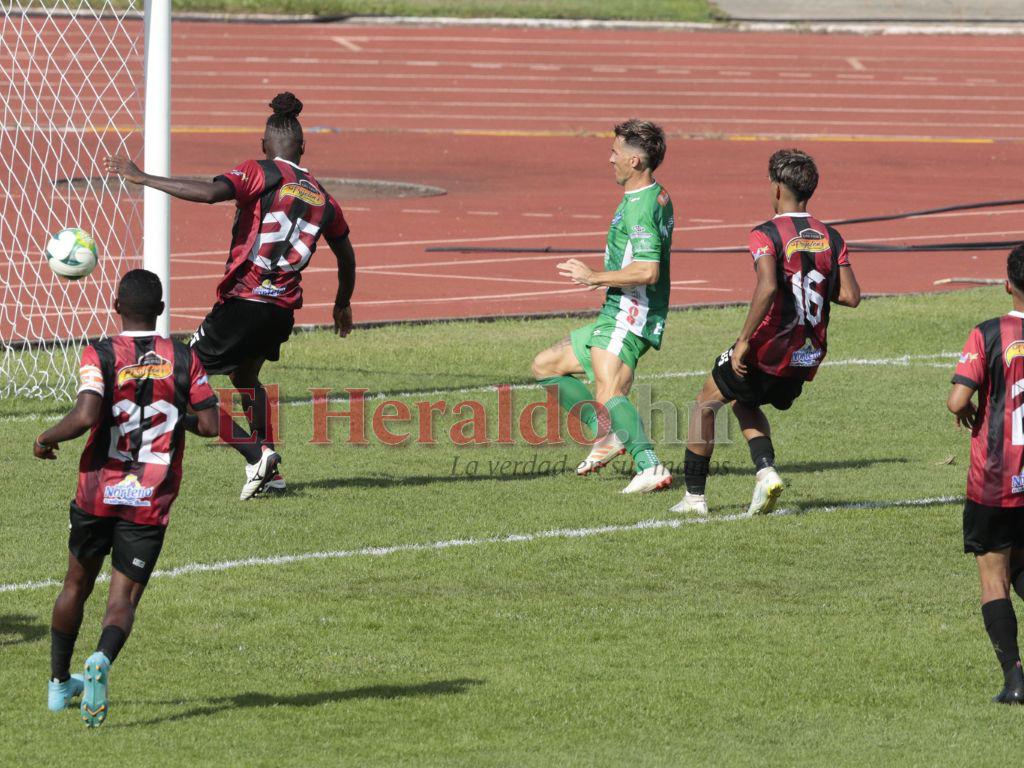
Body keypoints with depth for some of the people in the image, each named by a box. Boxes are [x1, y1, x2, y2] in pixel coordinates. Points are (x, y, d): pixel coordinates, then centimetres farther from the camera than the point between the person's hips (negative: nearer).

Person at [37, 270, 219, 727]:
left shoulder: (100, 355, -8)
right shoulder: (184, 359, -2)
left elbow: (85, 416, -23)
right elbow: (209, 425, -2)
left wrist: (46, 440, -5)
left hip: (97, 495, 0)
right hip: (151, 502, 0)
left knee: (77, 586, 21)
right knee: (123, 599, 0)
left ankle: (59, 684, 34)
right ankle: (102, 660, -33)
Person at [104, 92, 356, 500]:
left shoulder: (260, 173, -4)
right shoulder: (322, 198, 13)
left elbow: (209, 192, -23)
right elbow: (346, 256, 26)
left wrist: (141, 178, -17)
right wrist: (342, 305, 44)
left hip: (243, 302, -7)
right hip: (283, 310, 7)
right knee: (245, 378, 32)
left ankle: (257, 455, -10)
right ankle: (269, 470, 23)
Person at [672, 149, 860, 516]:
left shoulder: (766, 235, -14)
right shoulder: (831, 238, 3)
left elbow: (767, 287, -30)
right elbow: (851, 296, 0)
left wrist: (744, 340, -25)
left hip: (767, 354, -6)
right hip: (808, 359, 6)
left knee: (706, 403, 18)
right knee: (745, 404, 29)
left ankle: (694, 496, 20)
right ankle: (766, 470, 6)